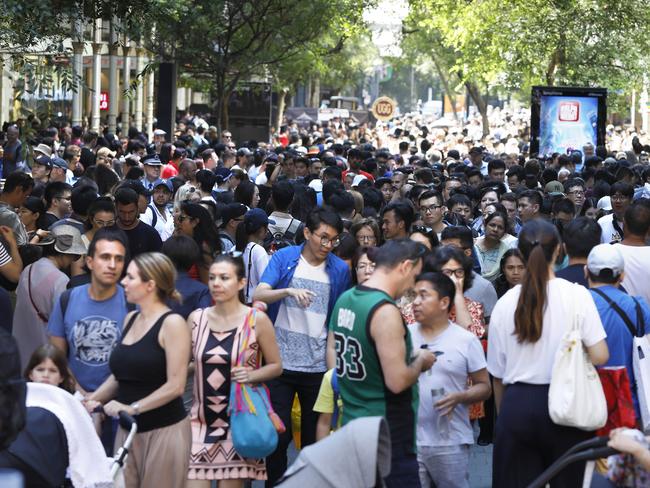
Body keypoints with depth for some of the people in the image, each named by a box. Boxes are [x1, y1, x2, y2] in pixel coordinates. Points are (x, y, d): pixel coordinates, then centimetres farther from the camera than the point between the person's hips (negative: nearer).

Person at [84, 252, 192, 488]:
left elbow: (175, 386, -14)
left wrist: (133, 408, -18)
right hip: (128, 429, 6)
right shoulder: (130, 319, 12)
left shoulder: (172, 323, -9)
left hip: (164, 430, -6)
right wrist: (92, 399, 5)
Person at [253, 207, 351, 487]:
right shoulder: (284, 258, -2)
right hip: (280, 362, -1)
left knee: (314, 436, 10)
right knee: (278, 434, 2)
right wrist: (288, 291, -31)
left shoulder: (340, 270, 3)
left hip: (319, 366, 2)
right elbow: (258, 296, -13)